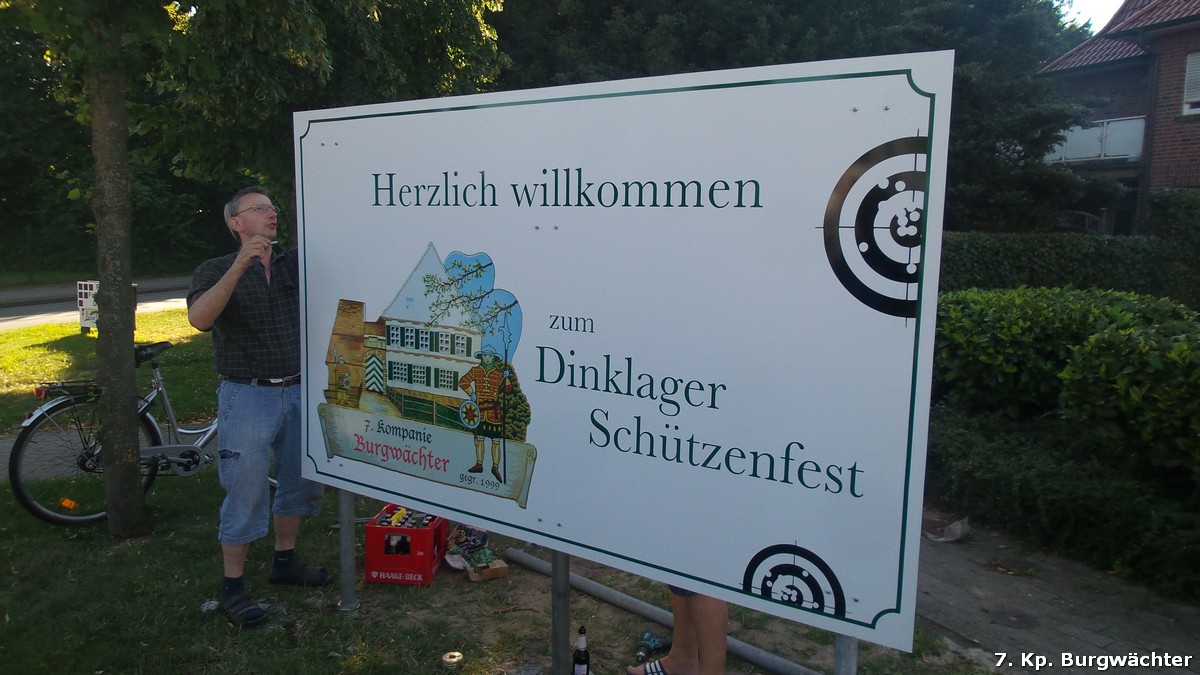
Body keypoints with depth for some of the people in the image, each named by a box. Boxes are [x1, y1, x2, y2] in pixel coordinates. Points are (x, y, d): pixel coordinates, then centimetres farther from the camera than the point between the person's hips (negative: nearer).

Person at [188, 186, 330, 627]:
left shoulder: (294, 264, 8)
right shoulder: (216, 270, -4)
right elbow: (199, 318, -23)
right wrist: (240, 265, -31)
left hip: (298, 392, 5)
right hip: (248, 396, -5)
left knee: (302, 482, 14)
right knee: (246, 494, -2)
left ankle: (285, 562, 32)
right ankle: (232, 587, 12)